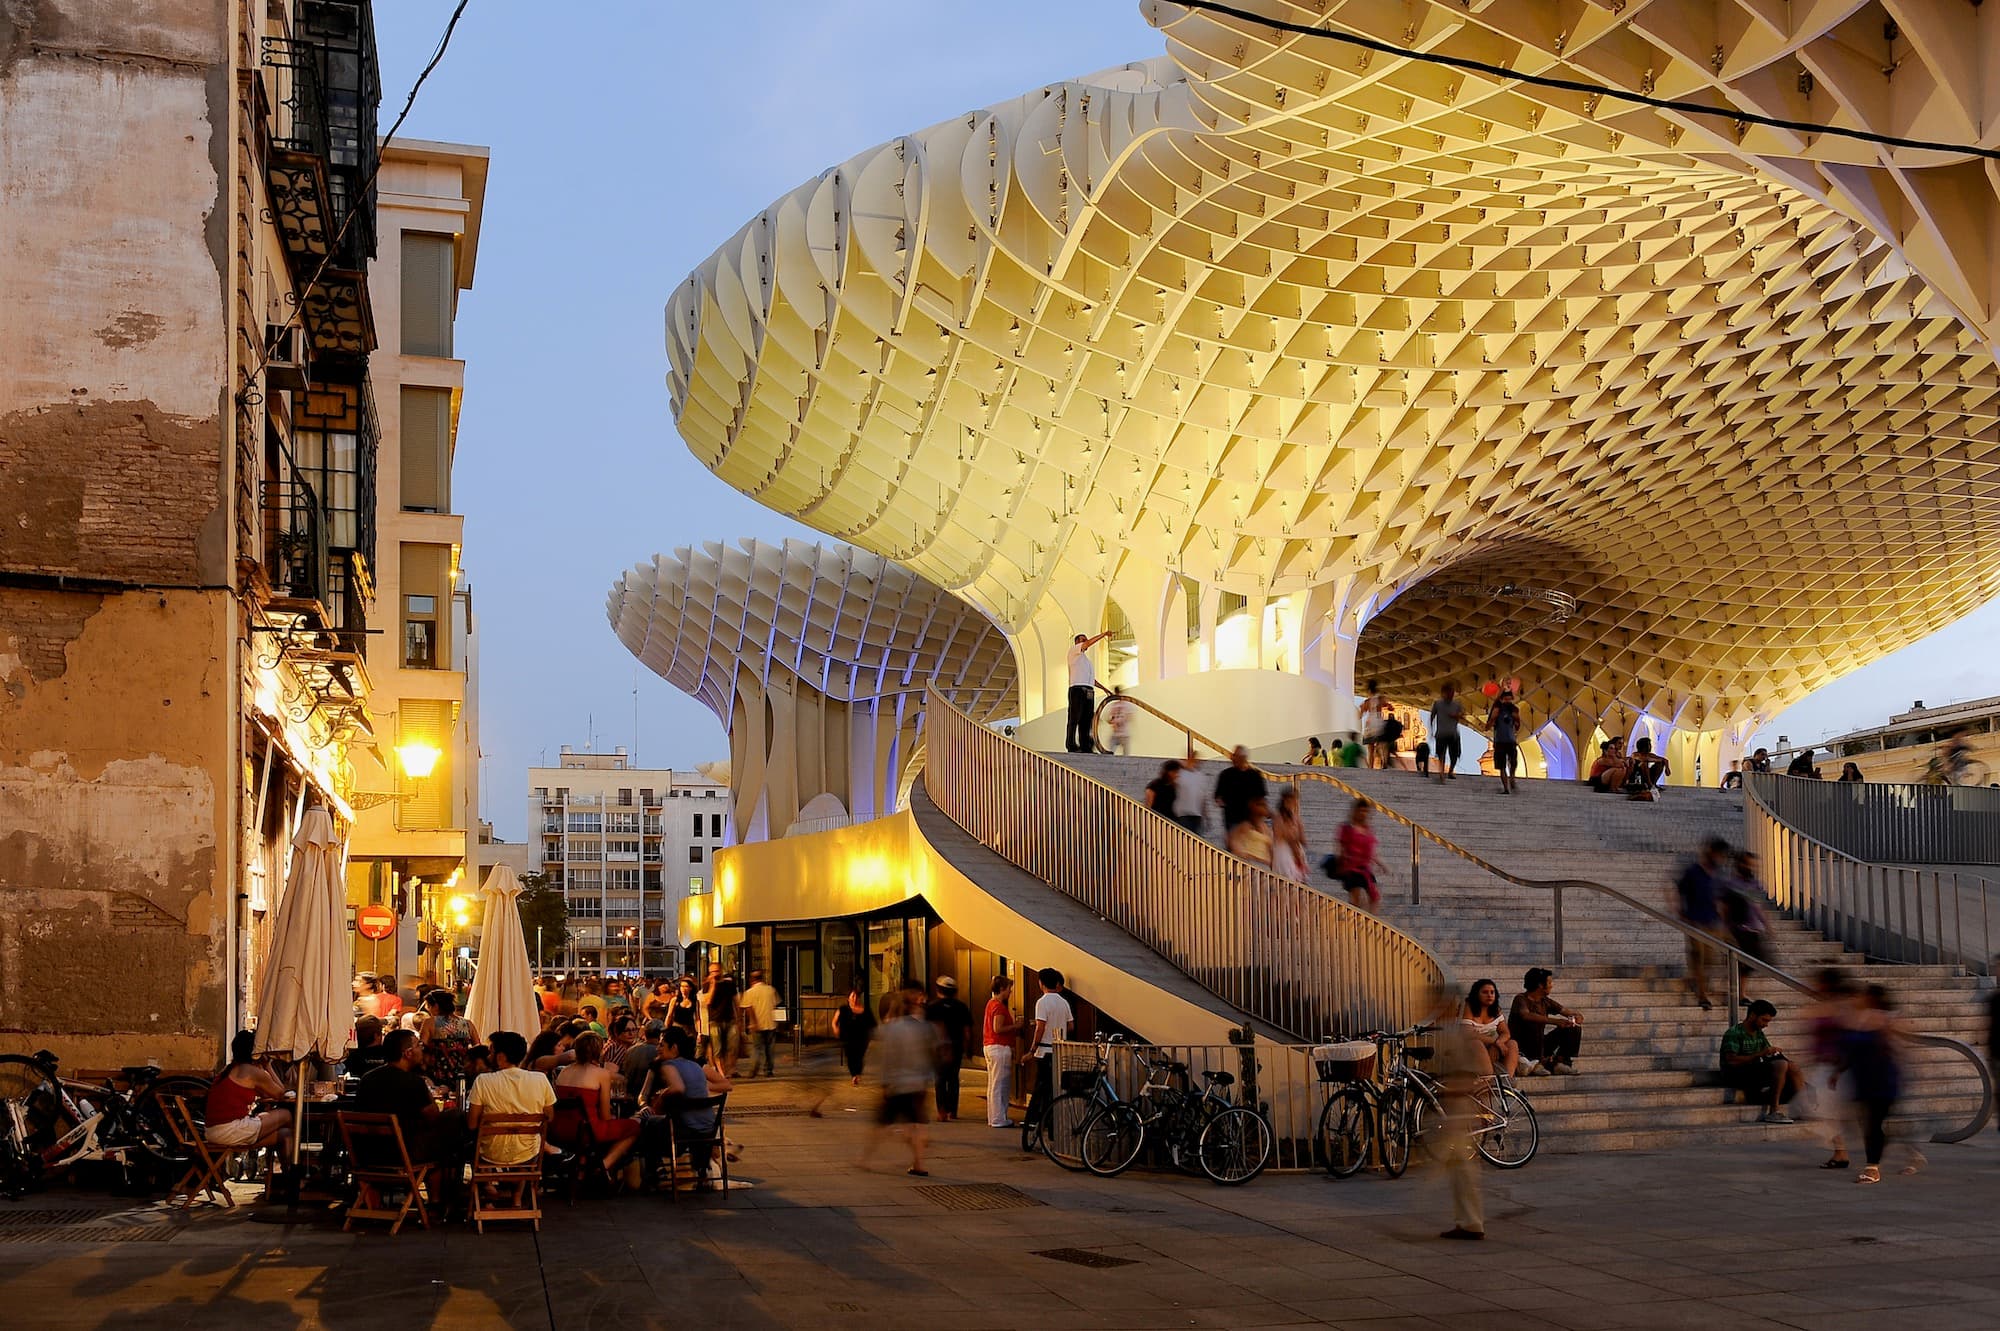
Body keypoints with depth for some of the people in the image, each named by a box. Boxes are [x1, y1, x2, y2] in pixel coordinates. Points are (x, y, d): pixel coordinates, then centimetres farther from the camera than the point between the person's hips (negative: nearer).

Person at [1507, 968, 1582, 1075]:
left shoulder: (1545, 1002, 9)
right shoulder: (1521, 999, -13)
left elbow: (1567, 1012, 7)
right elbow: (1526, 1015, -35)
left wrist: (1576, 1019, -19)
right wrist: (1554, 1021, -43)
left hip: (1539, 1046, 7)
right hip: (1521, 1048, -7)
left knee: (1574, 1029, -2)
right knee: (1534, 1024, -35)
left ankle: (1561, 1062, -6)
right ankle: (1535, 1063, -30)